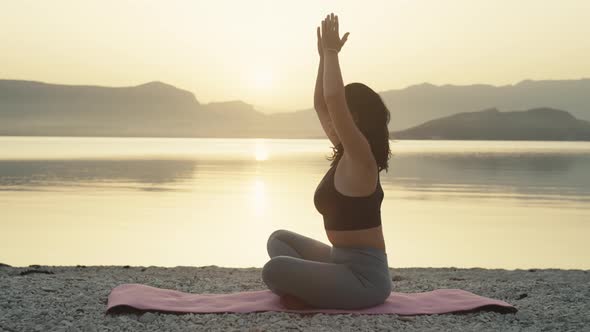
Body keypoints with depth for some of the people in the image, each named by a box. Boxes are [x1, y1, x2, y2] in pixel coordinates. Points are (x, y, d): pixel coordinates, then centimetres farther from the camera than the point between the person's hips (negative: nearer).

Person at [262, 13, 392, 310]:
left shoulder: (360, 157, -17)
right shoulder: (346, 154, 8)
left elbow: (334, 99, -30)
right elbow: (321, 103, 15)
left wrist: (332, 51, -18)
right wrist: (325, 55, 10)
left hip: (365, 276, -10)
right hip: (343, 261, 10)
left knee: (273, 270, -26)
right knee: (279, 239, 23)